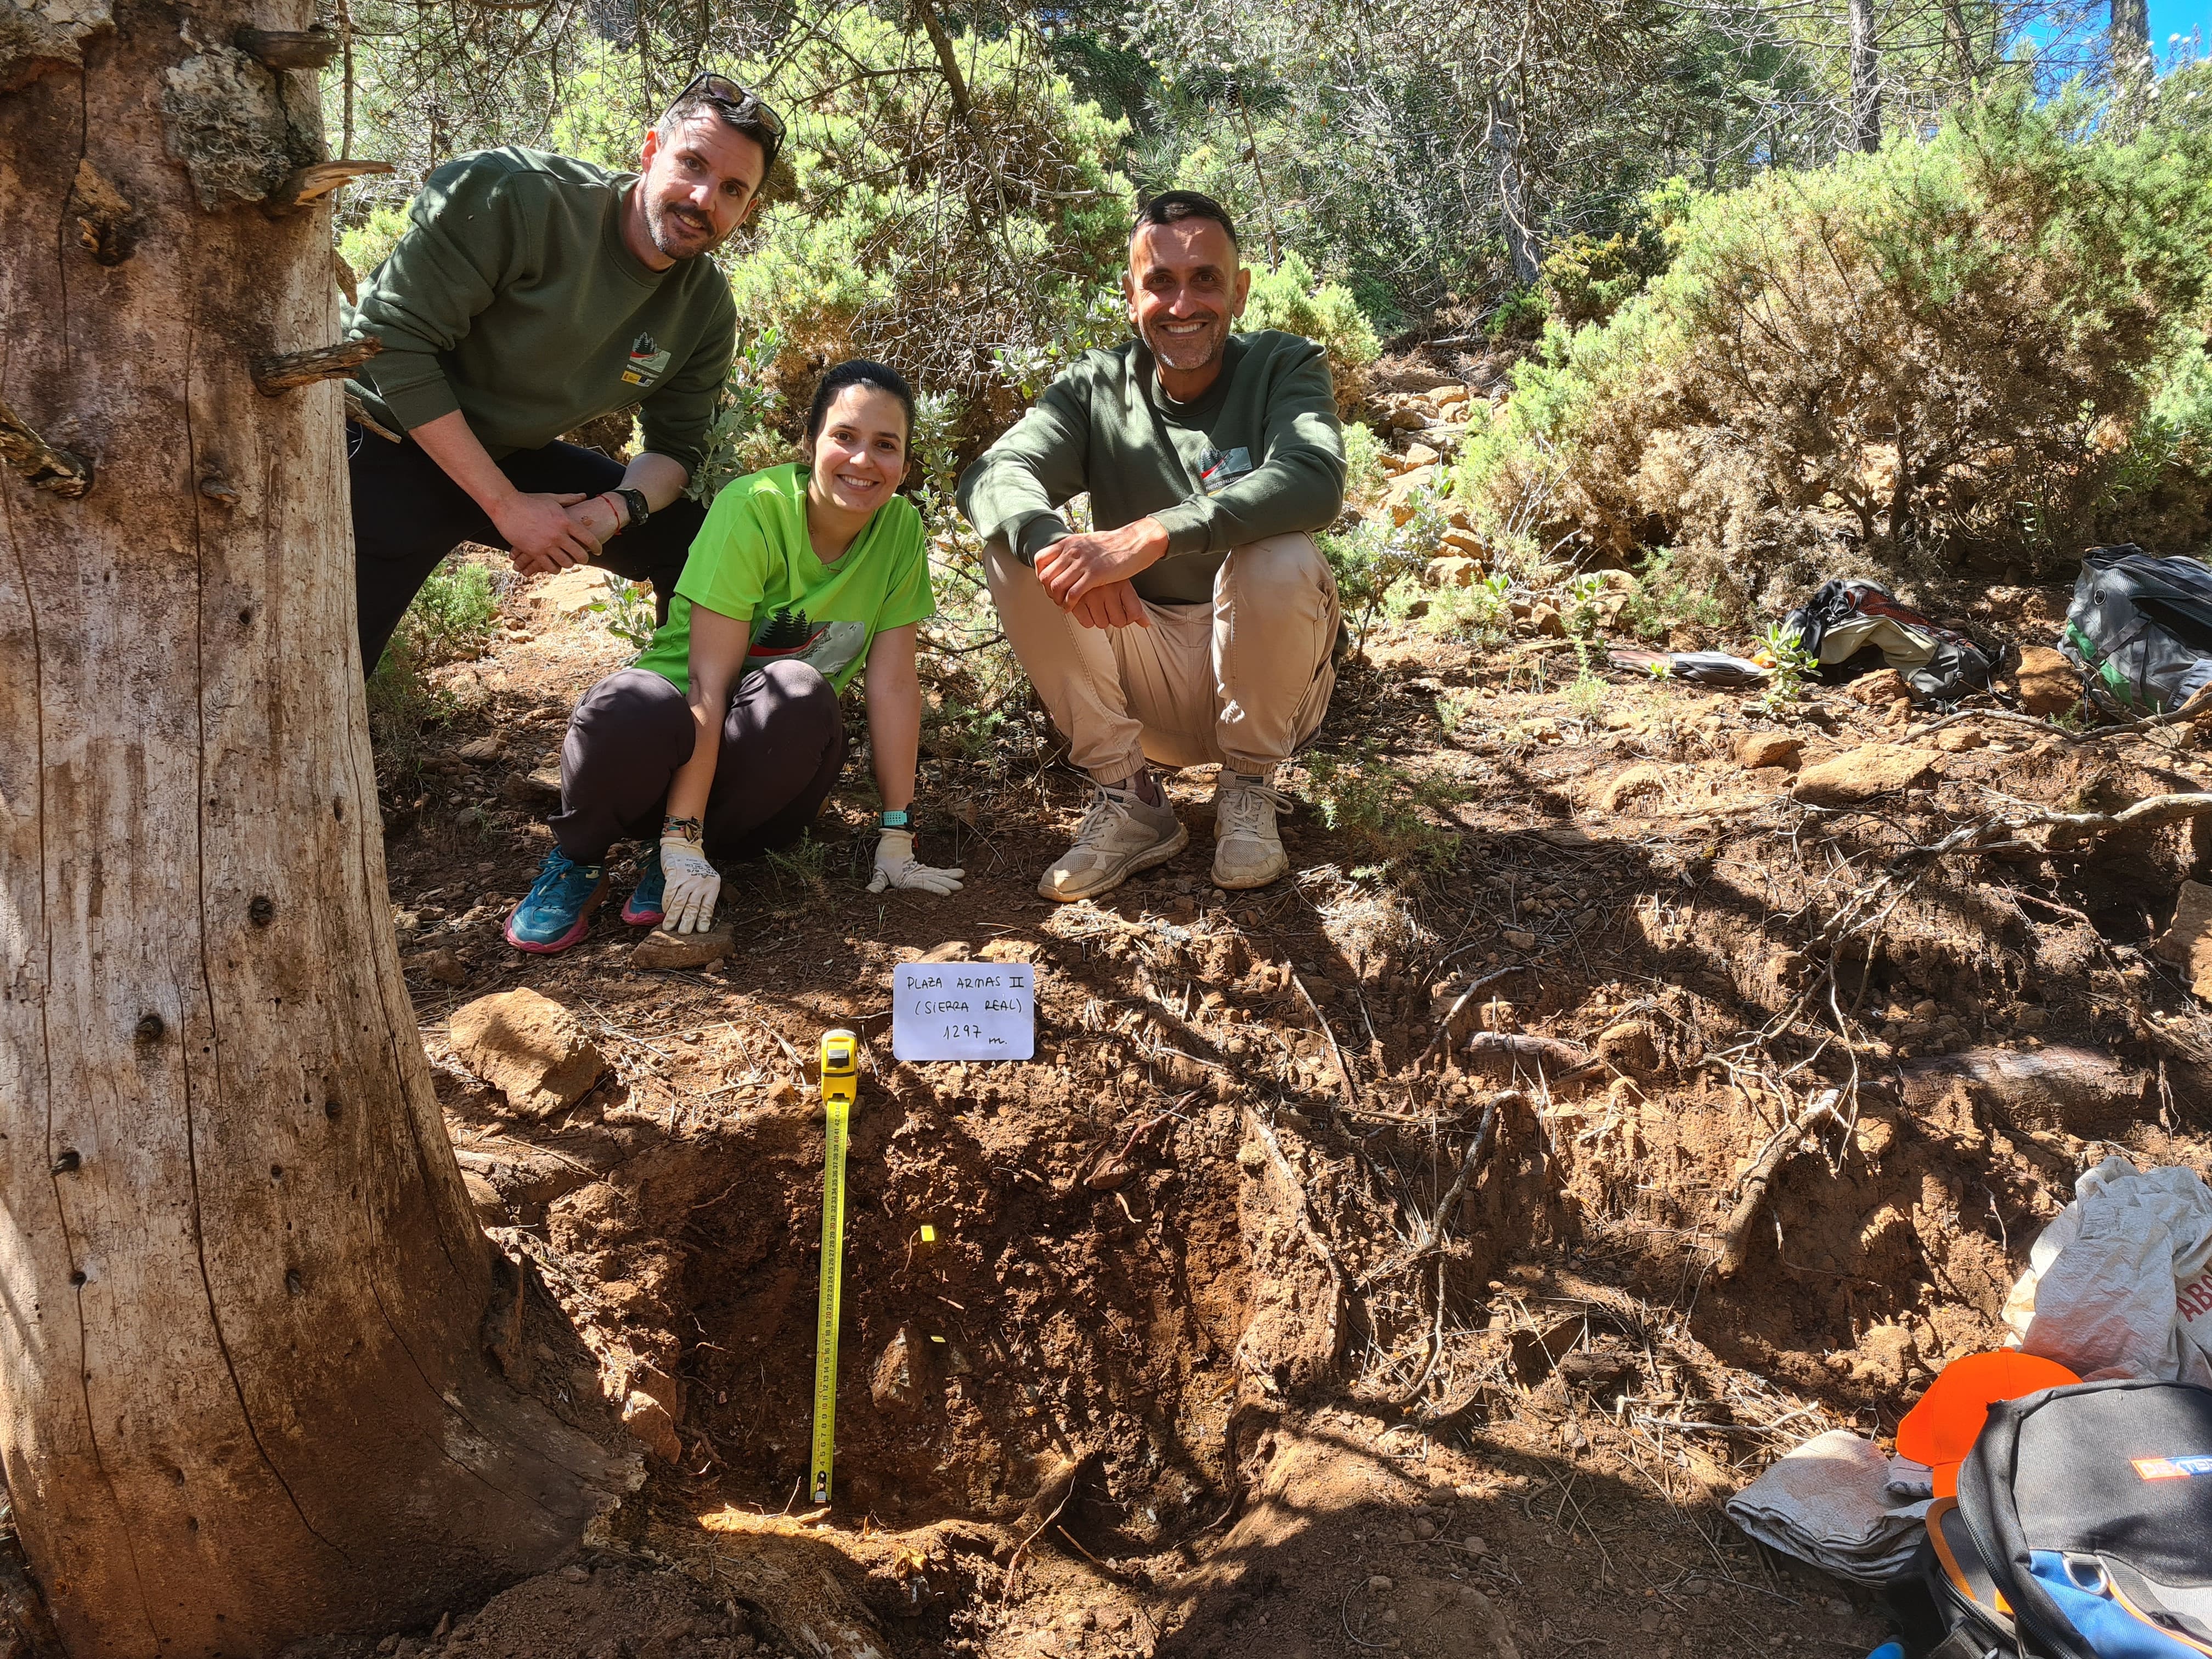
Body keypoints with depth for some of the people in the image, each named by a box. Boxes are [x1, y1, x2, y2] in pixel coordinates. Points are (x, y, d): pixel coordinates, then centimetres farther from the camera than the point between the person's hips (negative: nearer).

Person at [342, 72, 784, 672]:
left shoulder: (707, 308, -6)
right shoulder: (512, 195, -25)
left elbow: (676, 444, 2)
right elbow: (396, 341, -26)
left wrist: (617, 508, -23)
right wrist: (507, 505, -27)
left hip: (514, 459, 5)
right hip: (385, 449, -5)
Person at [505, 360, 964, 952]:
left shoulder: (902, 531, -7)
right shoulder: (753, 509, -19)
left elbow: (894, 684, -8)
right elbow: (707, 682, -23)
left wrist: (896, 840, -11)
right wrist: (682, 840, -28)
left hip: (773, 747, 3)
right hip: (681, 730, -2)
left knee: (800, 693, -33)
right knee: (634, 706, -38)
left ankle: (693, 858, -11)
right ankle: (577, 859, -7)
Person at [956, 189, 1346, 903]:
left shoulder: (1285, 368, -7)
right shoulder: (1096, 387, 1)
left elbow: (1313, 481, -29)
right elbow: (993, 474, -17)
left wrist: (1151, 535, -41)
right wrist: (1056, 542, -41)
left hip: (1259, 671, -2)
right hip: (1144, 672, 3)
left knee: (1283, 560, -32)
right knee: (1016, 548, -18)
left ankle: (1249, 789, -7)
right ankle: (1129, 801, -11)